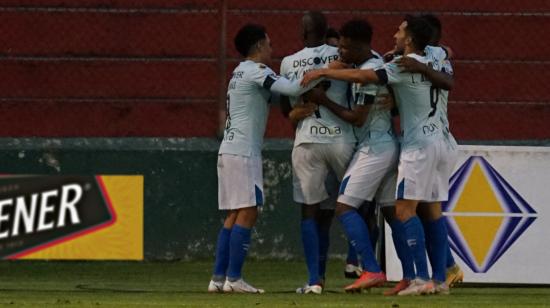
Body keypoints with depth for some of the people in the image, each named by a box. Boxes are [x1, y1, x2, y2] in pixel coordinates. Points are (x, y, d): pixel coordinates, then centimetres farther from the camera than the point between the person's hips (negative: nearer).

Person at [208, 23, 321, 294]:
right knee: (247, 213, -8)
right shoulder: (255, 72, -8)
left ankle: (218, 278, 6)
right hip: (243, 152, -10)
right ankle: (233, 278, -11)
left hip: (229, 150, 10)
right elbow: (292, 89, -20)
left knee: (234, 215, 9)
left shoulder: (241, 73, 21)